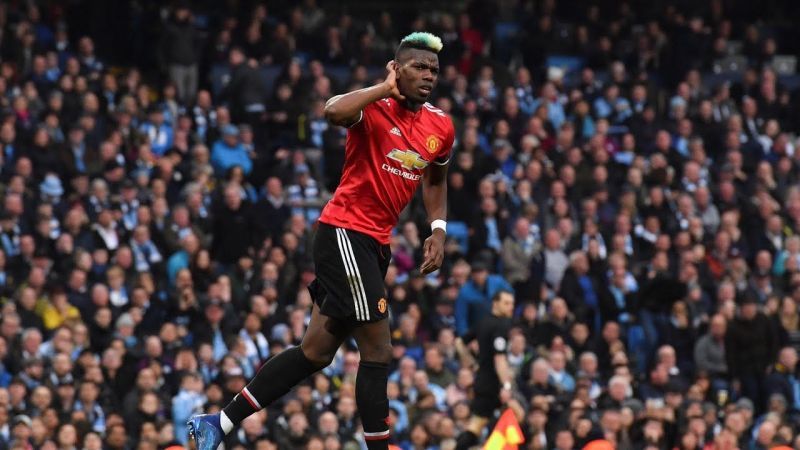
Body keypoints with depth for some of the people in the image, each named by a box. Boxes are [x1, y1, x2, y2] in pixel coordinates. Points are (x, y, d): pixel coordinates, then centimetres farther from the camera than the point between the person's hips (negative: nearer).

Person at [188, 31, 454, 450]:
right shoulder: (374, 107, -13)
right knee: (378, 349, -11)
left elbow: (435, 179, 28)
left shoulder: (441, 127, 8)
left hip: (374, 243, 8)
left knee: (316, 351, 9)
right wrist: (386, 88, -27)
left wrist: (438, 229, 14)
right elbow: (334, 112, -37)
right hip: (345, 231, -8)